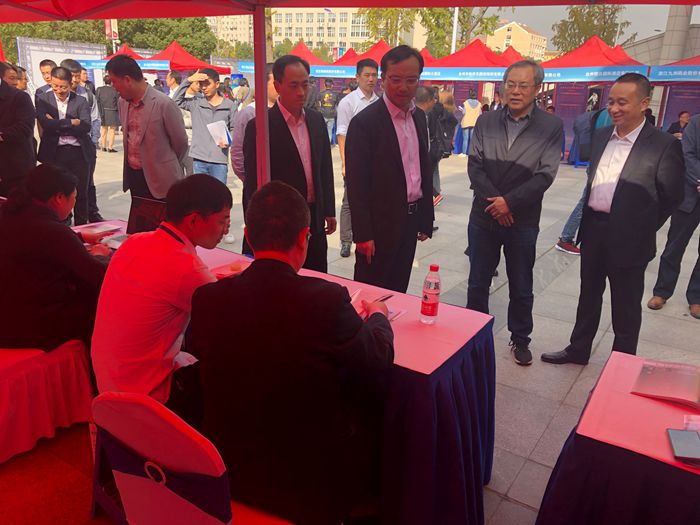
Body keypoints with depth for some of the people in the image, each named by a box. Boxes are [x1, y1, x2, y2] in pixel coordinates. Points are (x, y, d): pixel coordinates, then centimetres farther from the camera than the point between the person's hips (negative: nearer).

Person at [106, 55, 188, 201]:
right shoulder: (123, 103, 5)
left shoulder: (164, 104, -17)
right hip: (133, 176, 6)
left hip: (161, 181, -6)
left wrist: (170, 169, 7)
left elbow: (180, 142, -7)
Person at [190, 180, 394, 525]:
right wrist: (378, 316, 14)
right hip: (311, 485, -4)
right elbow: (380, 359, -8)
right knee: (374, 401, 21)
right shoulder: (327, 299, -25)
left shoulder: (207, 298, -14)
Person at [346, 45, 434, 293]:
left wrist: (426, 219, 13)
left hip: (410, 220, 7)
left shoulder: (420, 117, 9)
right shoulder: (365, 122, -14)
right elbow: (356, 183, -15)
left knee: (398, 292, 17)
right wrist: (363, 234, -16)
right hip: (380, 224, -6)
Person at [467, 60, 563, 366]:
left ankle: (520, 339, 30)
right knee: (478, 282, 12)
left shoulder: (551, 127, -4)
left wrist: (509, 201, -16)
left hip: (523, 220, -2)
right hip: (484, 215, 2)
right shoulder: (486, 121, 3)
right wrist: (494, 201, -12)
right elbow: (474, 165, -1)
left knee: (521, 288, 11)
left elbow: (545, 175, -9)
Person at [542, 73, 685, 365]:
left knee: (625, 308, 9)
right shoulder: (601, 136, 7)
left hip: (628, 240, -6)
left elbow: (671, 196, -7)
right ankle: (578, 350, 35)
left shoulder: (664, 145, -12)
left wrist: (641, 229, -2)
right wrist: (588, 223, 11)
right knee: (588, 295, 19)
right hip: (593, 230, 6)